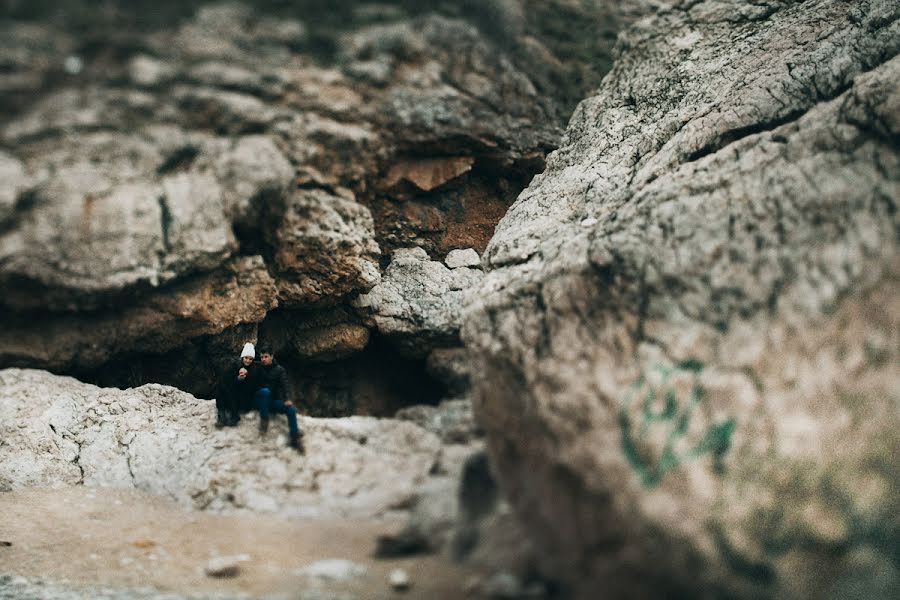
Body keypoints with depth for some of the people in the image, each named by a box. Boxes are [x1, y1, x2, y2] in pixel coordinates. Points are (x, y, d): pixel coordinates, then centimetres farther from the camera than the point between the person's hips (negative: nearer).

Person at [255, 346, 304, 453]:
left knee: (291, 409, -26)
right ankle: (264, 420, -26)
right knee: (265, 391, -36)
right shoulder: (258, 368, 4)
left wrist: (288, 398, -28)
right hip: (261, 400, -1)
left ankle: (295, 438, -19)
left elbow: (285, 384, -11)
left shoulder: (279, 370, 1)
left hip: (275, 401, 1)